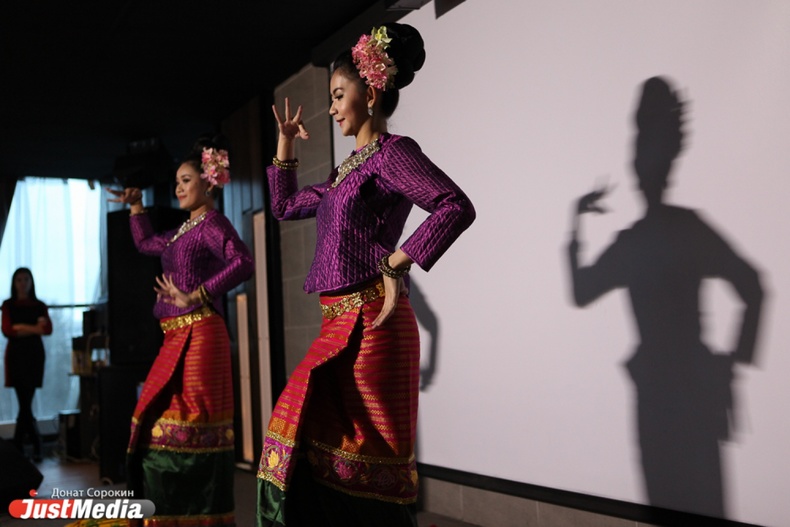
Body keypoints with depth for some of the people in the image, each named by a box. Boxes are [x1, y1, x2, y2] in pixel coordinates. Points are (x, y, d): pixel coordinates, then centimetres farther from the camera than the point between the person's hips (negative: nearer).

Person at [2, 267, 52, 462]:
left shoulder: (39, 305, 9)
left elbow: (48, 329, -5)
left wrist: (22, 328, -13)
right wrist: (34, 328, -9)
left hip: (34, 354, 1)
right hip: (16, 355, -1)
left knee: (25, 403, -2)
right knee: (25, 403, -4)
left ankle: (17, 447, 7)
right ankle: (36, 445, 6)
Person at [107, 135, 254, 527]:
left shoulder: (212, 223, -7)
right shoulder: (185, 230, 19)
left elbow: (243, 263, -25)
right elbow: (145, 243, 38)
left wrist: (194, 296, -22)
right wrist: (136, 206, 31)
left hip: (199, 334, -9)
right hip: (178, 337, 9)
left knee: (188, 425, -8)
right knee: (161, 422, 12)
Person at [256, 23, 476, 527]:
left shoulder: (392, 151, -7)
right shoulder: (349, 167, 19)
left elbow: (457, 208, -21)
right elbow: (285, 206, 30)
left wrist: (396, 263, -20)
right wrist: (285, 143, 23)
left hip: (371, 321, -9)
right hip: (340, 323, 9)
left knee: (361, 456, -3)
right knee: (316, 441, 11)